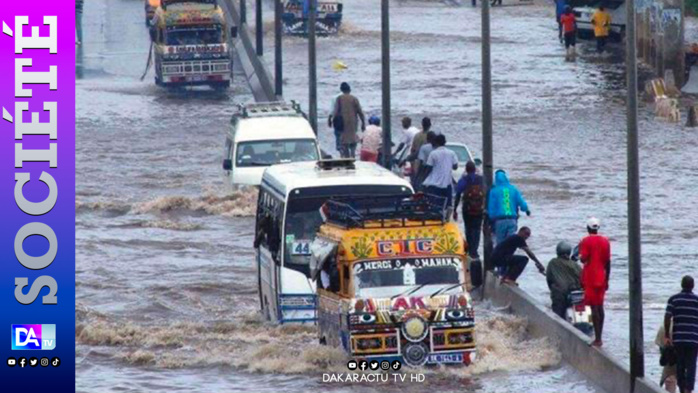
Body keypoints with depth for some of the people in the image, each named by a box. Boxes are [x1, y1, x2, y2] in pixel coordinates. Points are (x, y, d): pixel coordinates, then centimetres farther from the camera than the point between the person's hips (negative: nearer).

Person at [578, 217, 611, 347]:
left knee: (594, 307, -7)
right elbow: (608, 262, 9)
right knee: (600, 307, 13)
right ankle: (599, 338, 17)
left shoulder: (586, 241, -8)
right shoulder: (605, 241, 7)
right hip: (601, 278, 5)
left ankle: (597, 339, -12)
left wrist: (580, 256, 6)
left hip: (590, 278, -5)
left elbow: (583, 259, -16)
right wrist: (607, 279, 15)